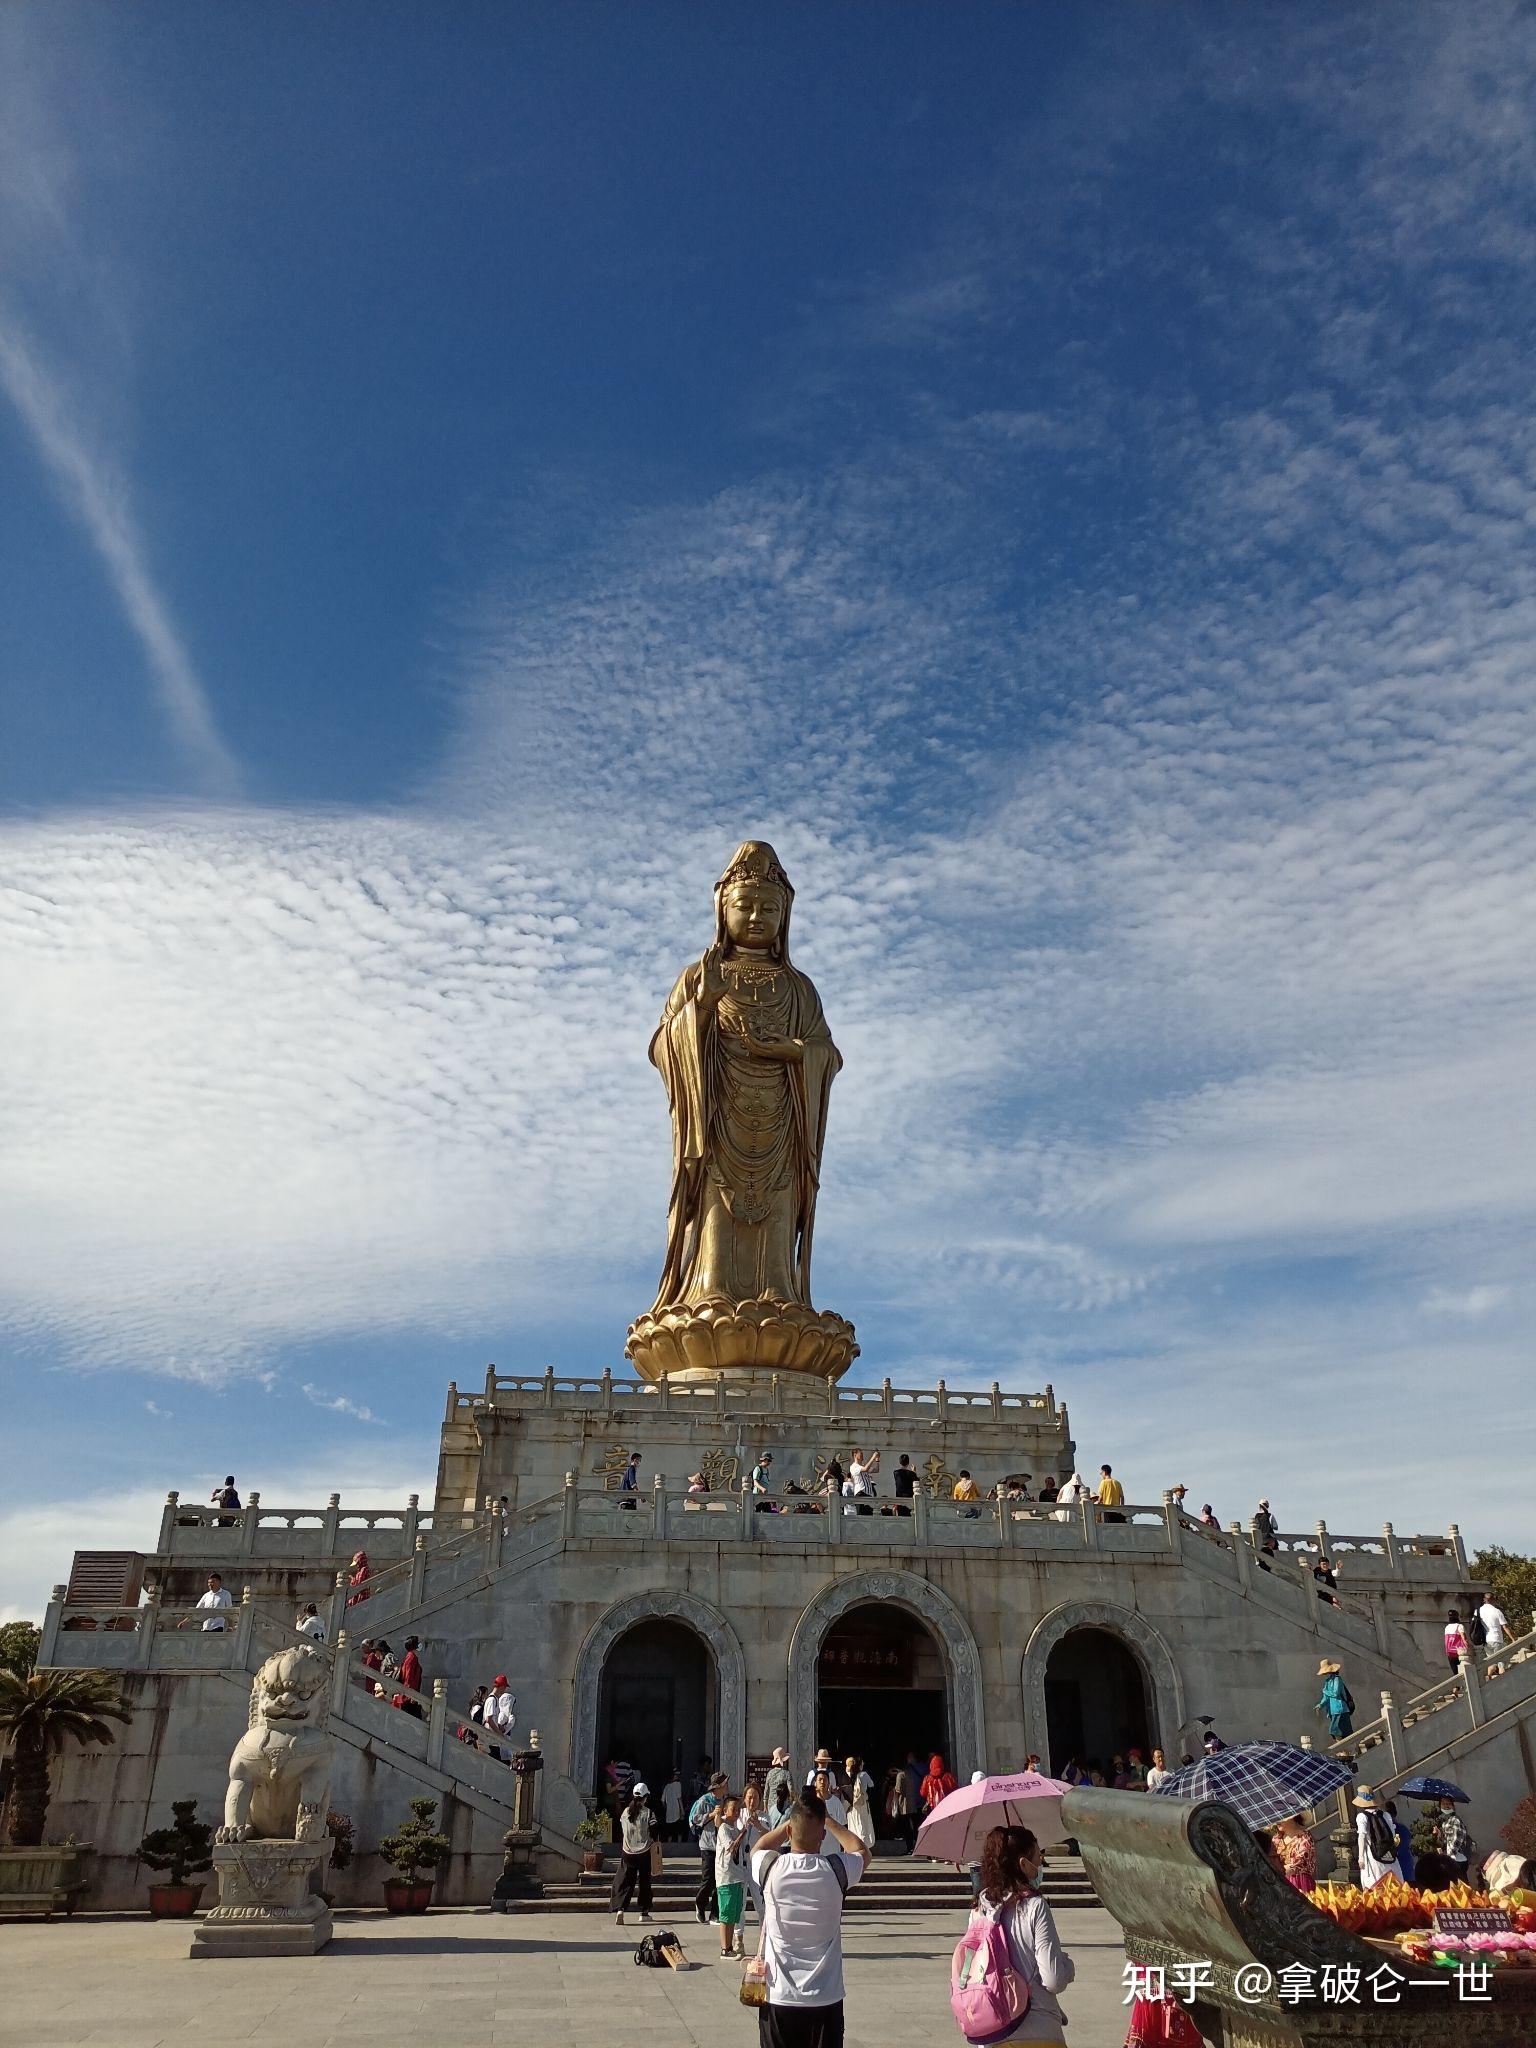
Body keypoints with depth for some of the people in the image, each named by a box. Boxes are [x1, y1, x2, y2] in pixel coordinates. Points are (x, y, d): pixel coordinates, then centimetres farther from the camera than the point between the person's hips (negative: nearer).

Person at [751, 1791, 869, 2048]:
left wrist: (796, 1819, 13)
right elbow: (862, 1851, 12)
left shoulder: (771, 1867, -11)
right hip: (826, 1998, 0)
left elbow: (759, 1848, 16)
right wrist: (827, 1819, 16)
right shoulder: (835, 1870, -12)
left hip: (778, 1998, 0)